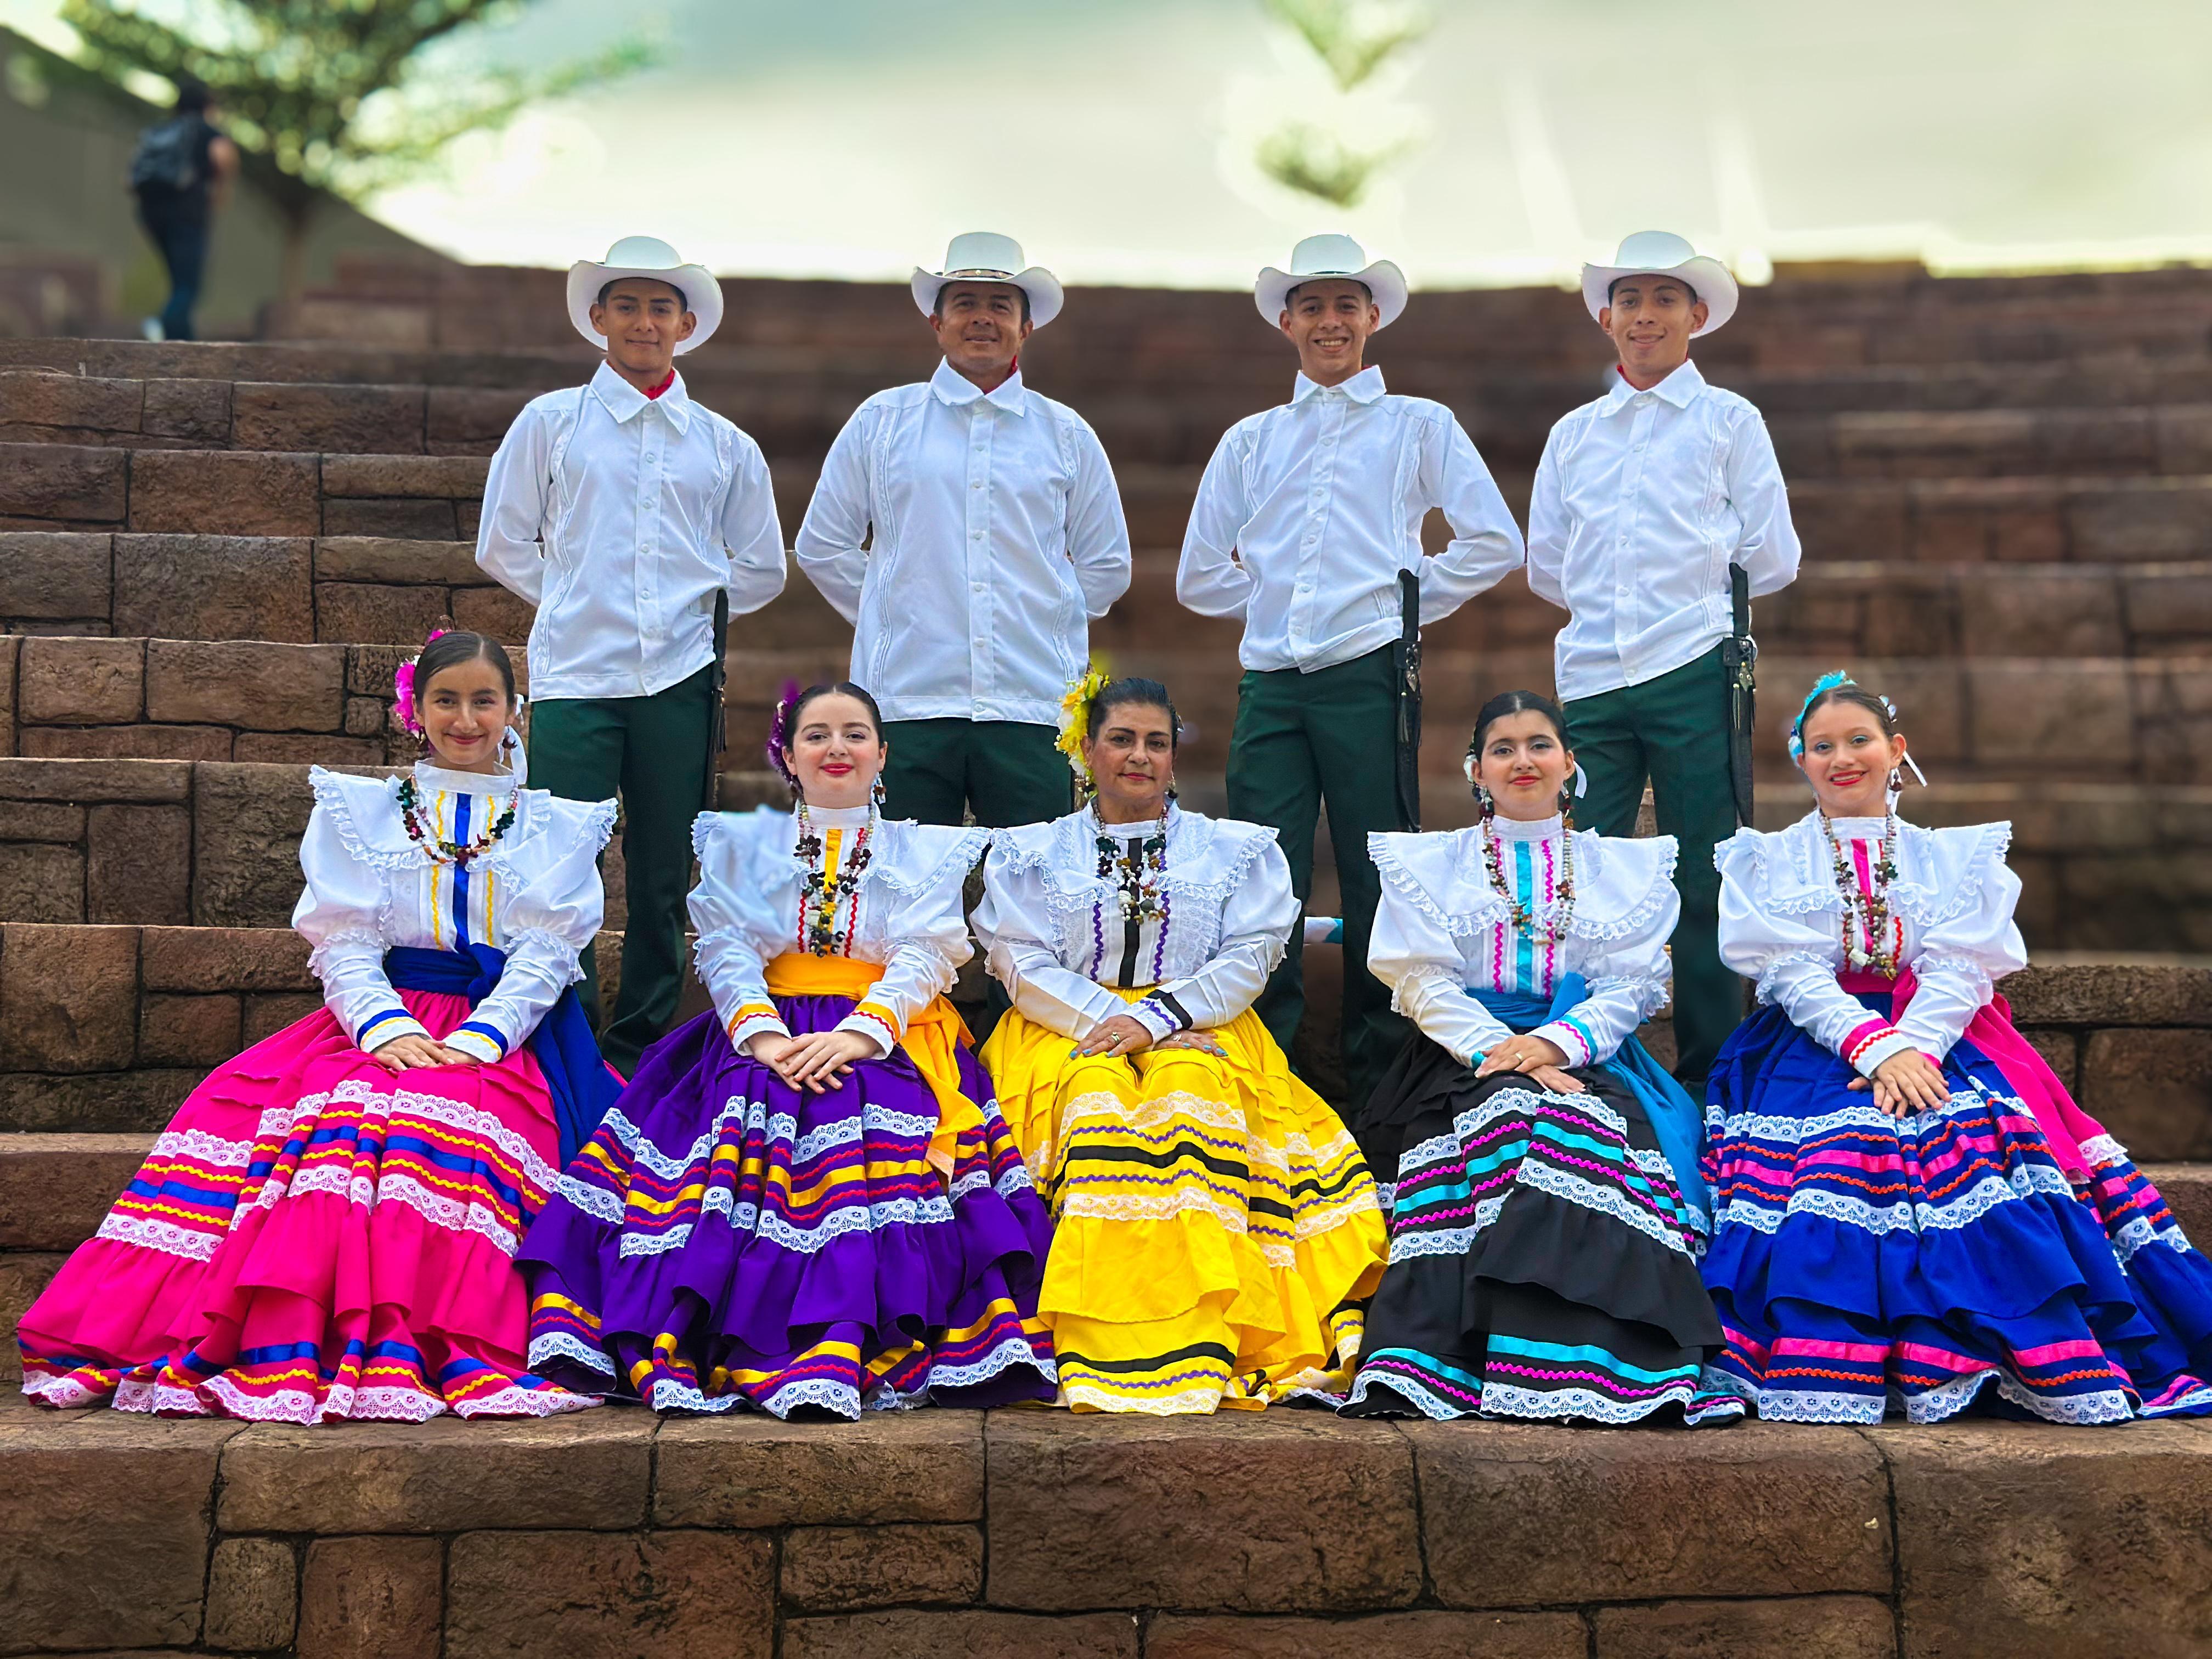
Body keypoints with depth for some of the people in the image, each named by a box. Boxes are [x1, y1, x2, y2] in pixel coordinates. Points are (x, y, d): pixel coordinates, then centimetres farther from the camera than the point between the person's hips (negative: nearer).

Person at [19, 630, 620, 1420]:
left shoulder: (555, 826, 18)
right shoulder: (359, 812, 19)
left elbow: (548, 952, 5)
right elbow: (345, 942, 7)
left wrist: (480, 1036, -13)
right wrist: (385, 1027, -14)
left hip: (506, 1036, -1)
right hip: (381, 1018, 2)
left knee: (455, 1119, -35)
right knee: (335, 1112, -32)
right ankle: (290, 1340, -38)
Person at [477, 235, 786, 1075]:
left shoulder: (726, 447, 13)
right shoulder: (551, 422, 9)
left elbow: (762, 569, 20)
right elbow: (504, 543, 13)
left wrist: (690, 603, 12)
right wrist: (578, 599, 8)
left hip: (681, 680, 2)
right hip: (575, 675, -1)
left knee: (663, 879, 6)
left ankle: (640, 1053, 16)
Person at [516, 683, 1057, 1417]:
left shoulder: (927, 852, 19)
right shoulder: (740, 844, 21)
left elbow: (925, 956, 3)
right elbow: (726, 950, 5)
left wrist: (860, 1029, -17)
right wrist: (762, 1032, -16)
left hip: (886, 1040, -1)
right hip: (765, 1032, 1)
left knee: (871, 1129, -33)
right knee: (742, 1123, -30)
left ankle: (839, 1361, -48)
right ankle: (679, 1353, -42)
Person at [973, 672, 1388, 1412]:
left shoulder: (1234, 850, 17)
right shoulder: (1031, 854, 17)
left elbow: (1248, 960, 4)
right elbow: (1023, 966, 4)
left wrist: (1155, 1017, -12)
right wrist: (1106, 1020, -13)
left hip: (1199, 1034, 0)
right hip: (1066, 1037, 0)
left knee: (1190, 1090, -35)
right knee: (1096, 1098, -34)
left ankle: (1197, 1353, -42)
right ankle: (1104, 1356, -42)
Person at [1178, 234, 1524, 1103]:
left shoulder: (1419, 426, 13)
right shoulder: (1249, 440, 20)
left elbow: (1494, 543, 5)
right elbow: (1201, 576, 20)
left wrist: (1407, 596, 3)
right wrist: (1276, 595, 10)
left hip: (1367, 675, -2)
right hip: (1270, 681, 3)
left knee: (1376, 882, -1)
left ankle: (1377, 1082, 6)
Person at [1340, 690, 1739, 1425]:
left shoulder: (1628, 868, 20)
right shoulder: (1428, 865, 18)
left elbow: (1633, 985, 7)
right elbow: (1423, 979, 4)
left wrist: (1556, 1042, -14)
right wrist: (1498, 1050, -15)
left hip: (1589, 1059, 1)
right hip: (1462, 1060, -1)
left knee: (1585, 1135, -34)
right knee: (1504, 1110, -35)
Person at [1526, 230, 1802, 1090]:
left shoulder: (1729, 422, 10)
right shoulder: (1572, 434, 18)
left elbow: (1772, 561, 7)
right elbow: (1547, 568, 20)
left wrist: (1693, 590, 12)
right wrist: (1627, 604, 15)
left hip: (1695, 672, -3)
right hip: (1593, 677, 3)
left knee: (1703, 884, -1)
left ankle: (1708, 1074, 6)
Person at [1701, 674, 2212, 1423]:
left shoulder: (1953, 858, 18)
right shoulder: (1768, 862, 15)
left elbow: (1958, 968, 2)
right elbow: (1793, 974, -1)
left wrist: (1912, 1044, -18)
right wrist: (1871, 1045, -18)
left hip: (1935, 1040, 1)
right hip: (1816, 1044, -1)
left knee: (1974, 1135, -29)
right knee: (1838, 1141, -32)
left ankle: (2053, 1370, -33)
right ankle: (1824, 1384, -40)